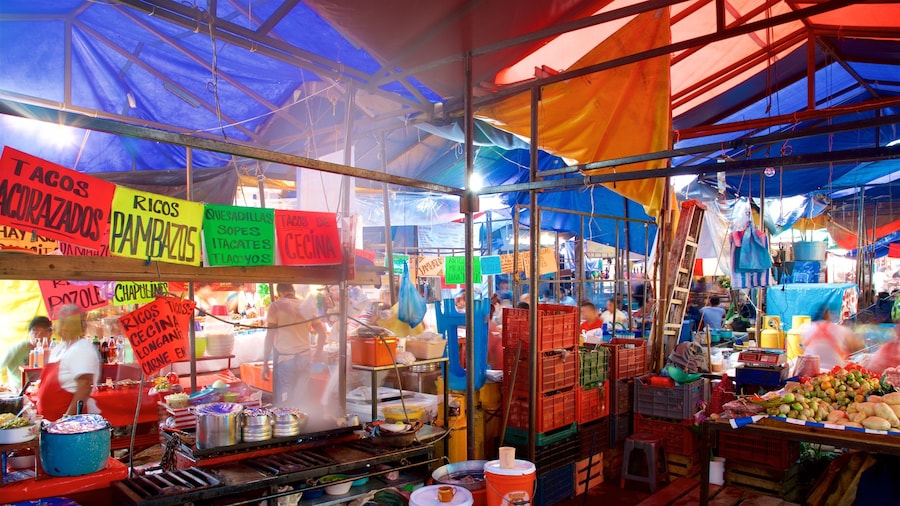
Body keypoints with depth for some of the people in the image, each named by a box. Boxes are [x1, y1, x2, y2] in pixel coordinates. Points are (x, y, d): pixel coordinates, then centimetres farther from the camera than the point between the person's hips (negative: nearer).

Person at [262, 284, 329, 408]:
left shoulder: (276, 306, -4)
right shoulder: (307, 306, 7)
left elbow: (270, 336, -9)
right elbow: (322, 333, 11)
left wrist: (265, 363, -5)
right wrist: (318, 353, 27)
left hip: (284, 359, -4)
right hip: (304, 358, 4)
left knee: (283, 404, 5)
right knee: (301, 401, 12)